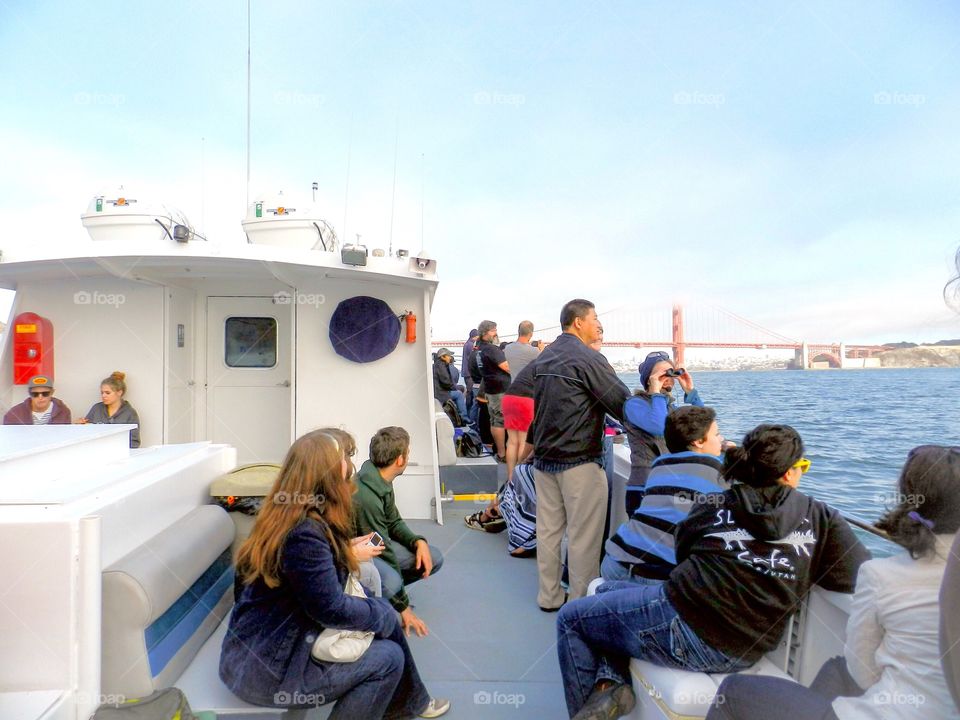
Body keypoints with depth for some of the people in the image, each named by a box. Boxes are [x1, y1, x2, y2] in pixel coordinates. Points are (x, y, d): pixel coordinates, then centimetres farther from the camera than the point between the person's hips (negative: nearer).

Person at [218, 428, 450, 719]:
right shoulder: (305, 534, -29)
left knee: (383, 616, 9)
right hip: (265, 668, -9)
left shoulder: (284, 514, 1)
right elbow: (332, 609, -24)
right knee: (388, 657, -4)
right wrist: (383, 613, -9)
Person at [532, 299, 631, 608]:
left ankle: (548, 597, 23)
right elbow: (623, 402, -12)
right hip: (580, 461, -8)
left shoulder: (543, 358, 12)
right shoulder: (588, 358, -14)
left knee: (548, 530, 12)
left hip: (543, 458, 8)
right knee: (583, 536, 3)